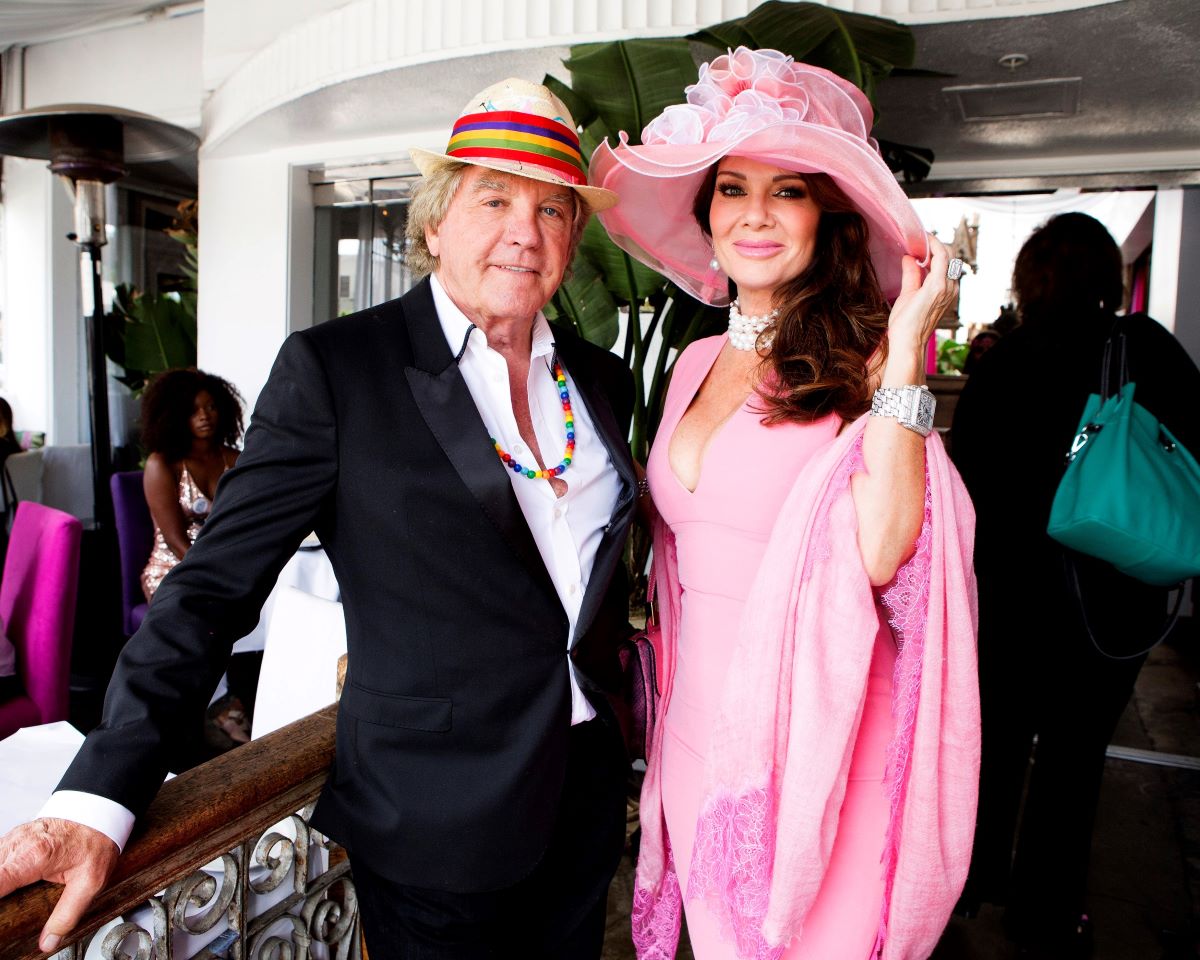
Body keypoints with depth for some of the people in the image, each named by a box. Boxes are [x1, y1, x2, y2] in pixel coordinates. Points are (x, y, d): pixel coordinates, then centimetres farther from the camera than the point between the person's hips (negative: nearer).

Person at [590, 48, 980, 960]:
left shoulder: (860, 359, -12)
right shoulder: (696, 360, 6)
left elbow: (878, 553, -25)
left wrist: (904, 360, -24)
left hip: (812, 740, -5)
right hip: (698, 731, 5)